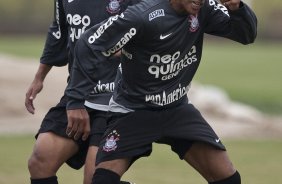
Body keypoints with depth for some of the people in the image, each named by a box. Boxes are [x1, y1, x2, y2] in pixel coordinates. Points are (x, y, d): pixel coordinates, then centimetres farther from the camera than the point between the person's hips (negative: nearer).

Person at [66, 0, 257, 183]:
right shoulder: (142, 16, -25)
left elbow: (247, 34, -6)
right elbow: (89, 45, -23)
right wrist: (76, 102, -25)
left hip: (177, 108, 5)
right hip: (132, 111, -5)